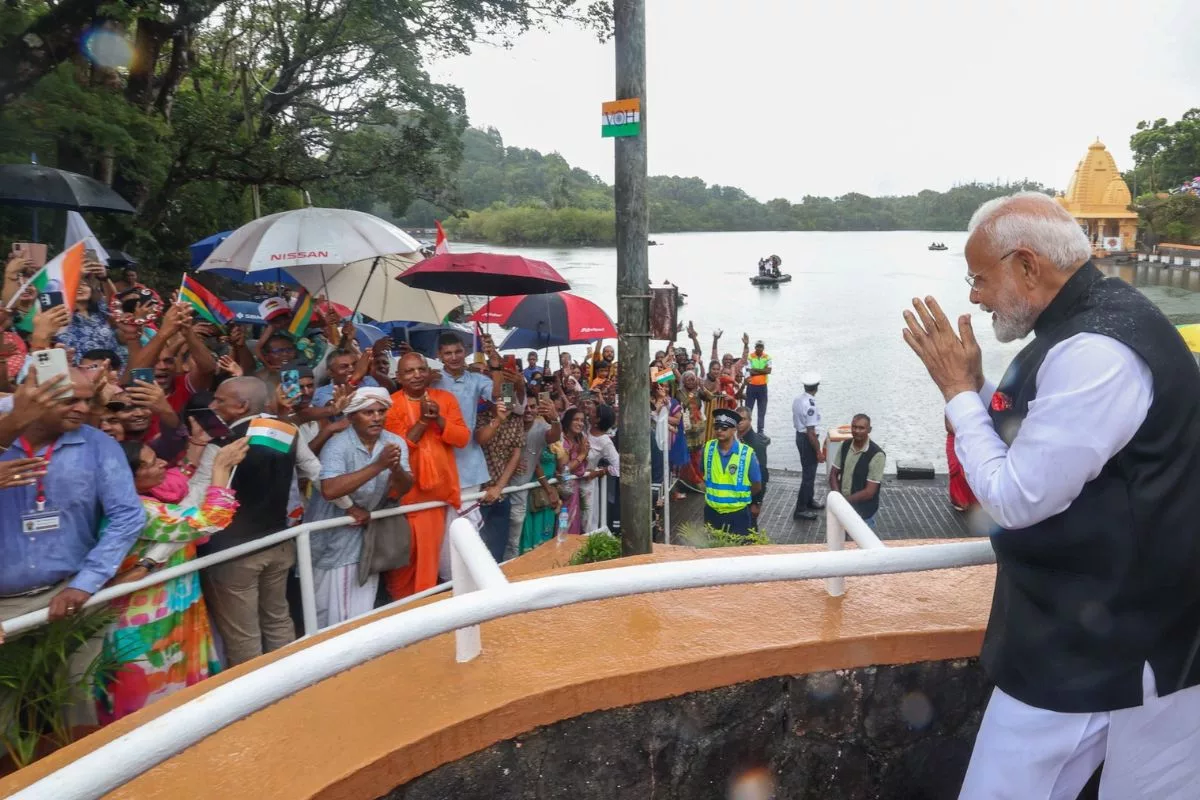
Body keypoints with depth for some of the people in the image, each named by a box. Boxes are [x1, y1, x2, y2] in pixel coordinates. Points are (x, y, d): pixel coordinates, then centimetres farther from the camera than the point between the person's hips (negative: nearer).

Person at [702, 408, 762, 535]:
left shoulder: (747, 453, -17)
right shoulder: (708, 448, -7)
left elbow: (757, 486, -4)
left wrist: (739, 497, 7)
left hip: (738, 514, -3)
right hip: (712, 512, 3)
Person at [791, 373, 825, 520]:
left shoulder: (797, 400, 3)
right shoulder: (810, 405, -25)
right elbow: (811, 432, -25)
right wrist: (819, 451, -18)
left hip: (799, 436, 9)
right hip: (808, 440, -9)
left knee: (808, 471, 24)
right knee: (809, 474, 0)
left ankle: (809, 500, 41)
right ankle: (800, 509, 6)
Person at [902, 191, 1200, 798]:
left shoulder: (1094, 352, -26)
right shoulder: (1093, 322, 7)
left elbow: (1015, 498, -23)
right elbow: (1031, 451, 16)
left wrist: (958, 392, -14)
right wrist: (976, 385, 1)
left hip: (1089, 648, -10)